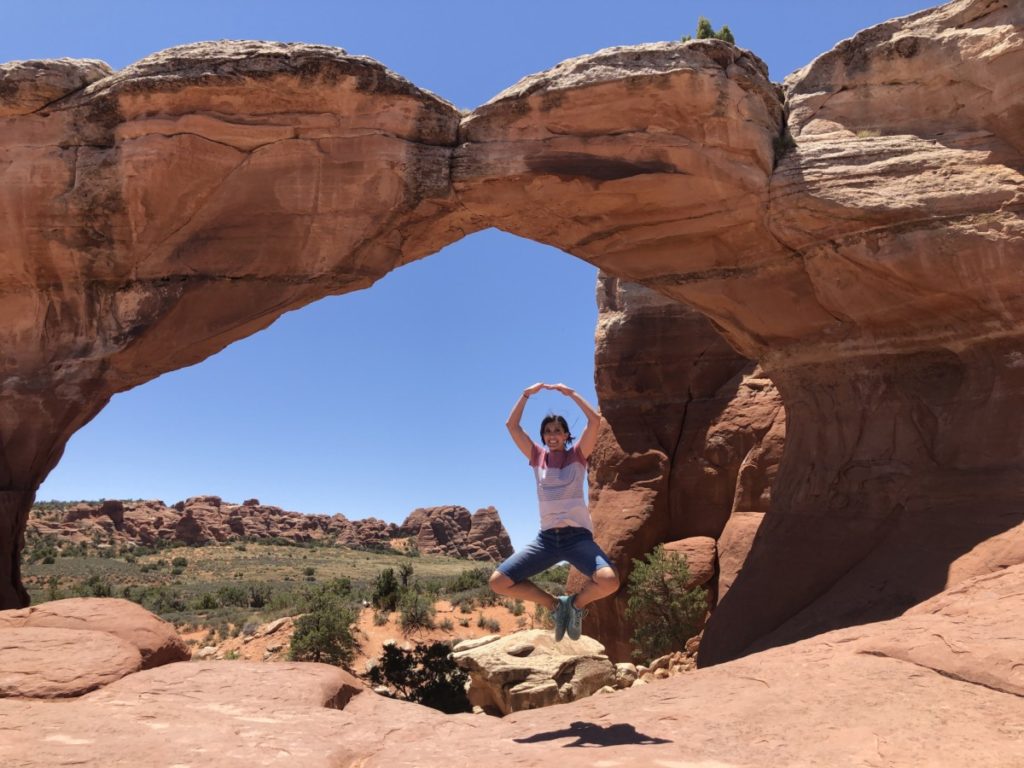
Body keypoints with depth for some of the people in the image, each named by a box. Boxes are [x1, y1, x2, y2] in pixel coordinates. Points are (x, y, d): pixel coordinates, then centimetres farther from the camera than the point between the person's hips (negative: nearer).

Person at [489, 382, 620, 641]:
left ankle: (577, 603, 6)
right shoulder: (537, 456, 12)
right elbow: (511, 425, 6)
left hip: (578, 536, -3)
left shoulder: (578, 455, 6)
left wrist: (570, 392, -2)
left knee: (609, 581, -30)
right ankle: (554, 604, 11)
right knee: (498, 582, -12)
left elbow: (595, 419, -8)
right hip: (547, 538, 3)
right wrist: (527, 394, 4)